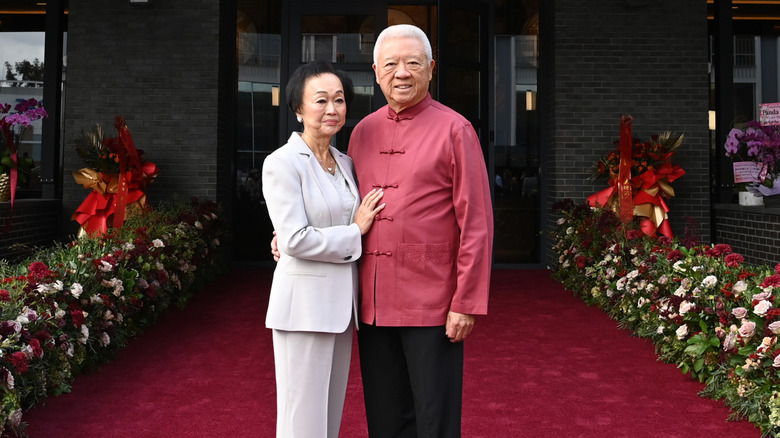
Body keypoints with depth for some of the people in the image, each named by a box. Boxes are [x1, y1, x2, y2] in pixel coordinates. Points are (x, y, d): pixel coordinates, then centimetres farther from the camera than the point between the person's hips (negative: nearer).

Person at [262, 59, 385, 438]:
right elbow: (295, 239, -16)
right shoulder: (283, 163, -10)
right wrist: (356, 231, -9)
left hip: (341, 304, 7)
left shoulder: (345, 163, 12)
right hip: (305, 304, -7)